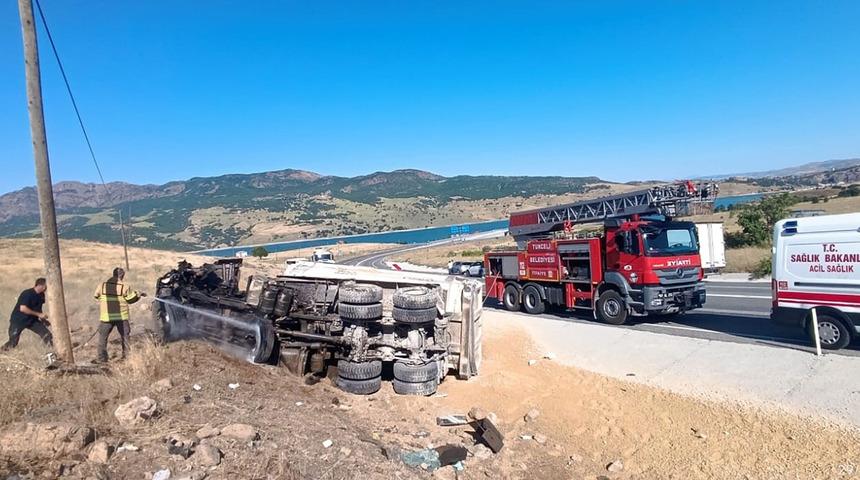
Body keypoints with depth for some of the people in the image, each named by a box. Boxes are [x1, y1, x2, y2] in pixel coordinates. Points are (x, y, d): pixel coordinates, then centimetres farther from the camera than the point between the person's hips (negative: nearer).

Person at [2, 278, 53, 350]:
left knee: (47, 335, -7)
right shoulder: (27, 294, -23)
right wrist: (38, 314, -27)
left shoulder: (41, 295, 0)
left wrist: (42, 316, 0)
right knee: (13, 343, -4)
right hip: (18, 320, -6)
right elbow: (23, 309, -30)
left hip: (32, 320, 6)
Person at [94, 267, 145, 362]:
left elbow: (96, 296, 12)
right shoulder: (124, 287, -7)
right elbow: (131, 299, 3)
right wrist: (139, 295, 20)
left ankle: (102, 358, 14)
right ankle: (127, 356, 13)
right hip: (121, 316, -1)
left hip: (106, 317, 1)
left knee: (103, 337, 13)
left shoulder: (102, 285, -3)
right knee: (125, 336, 11)